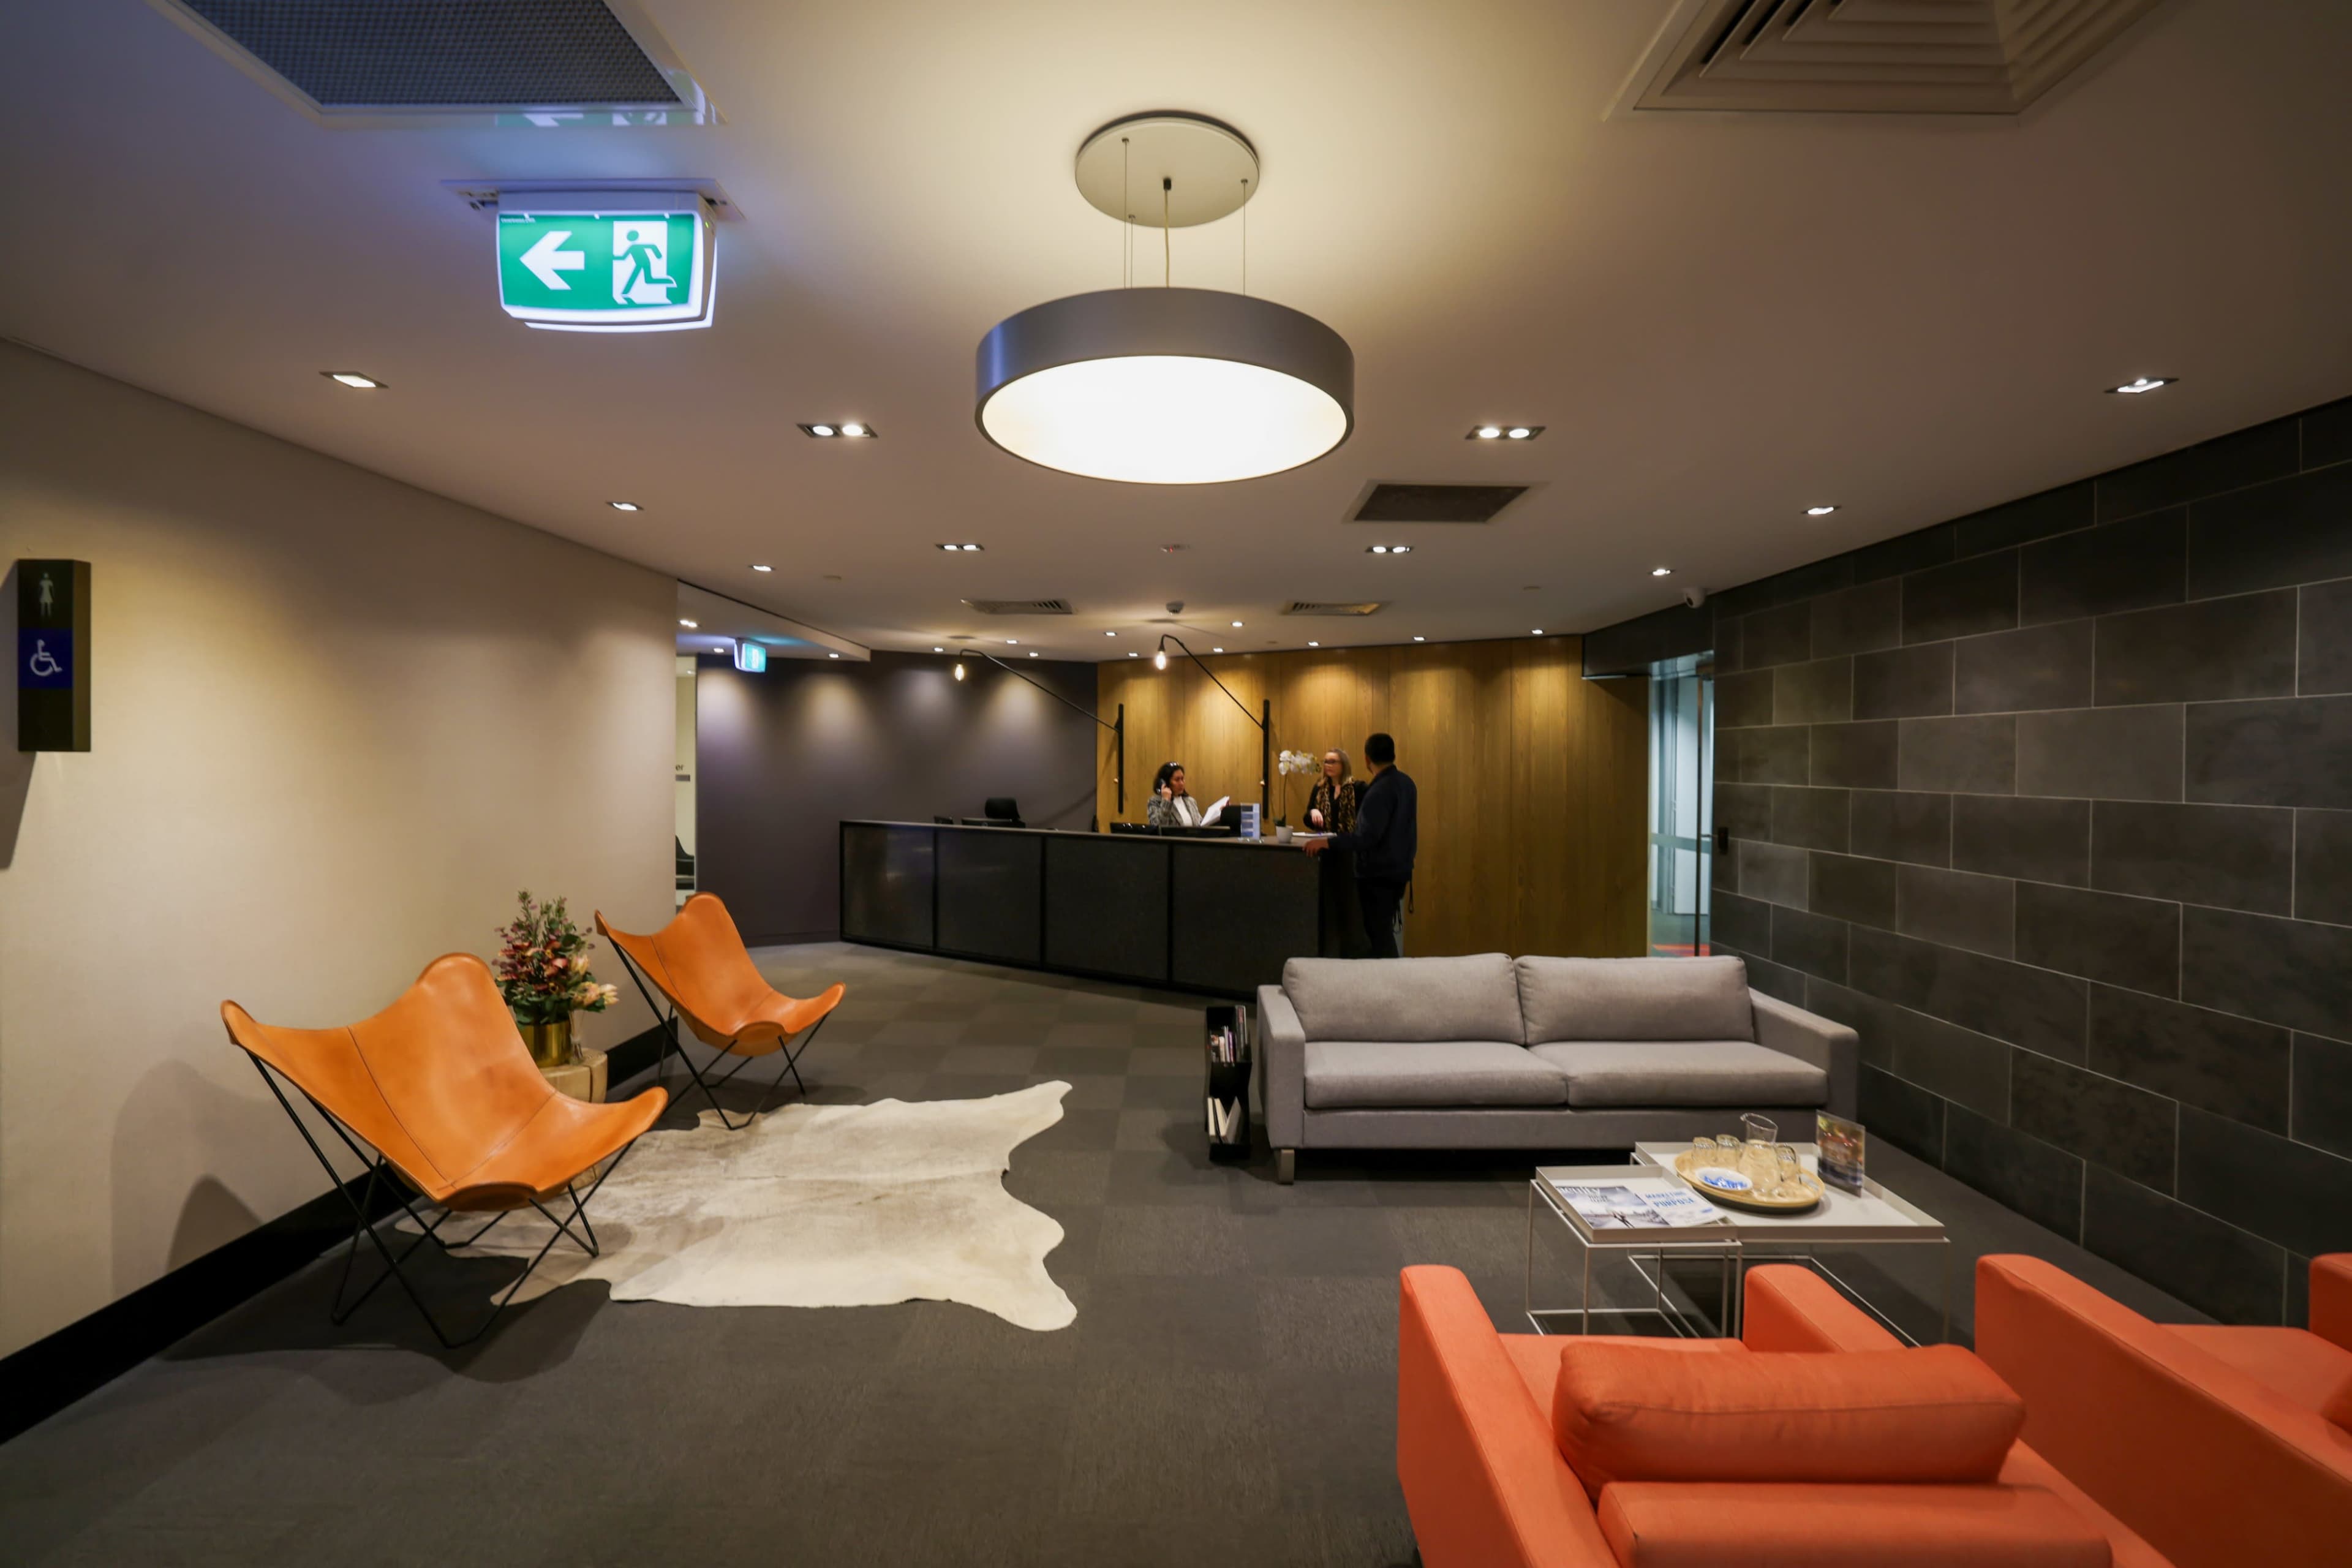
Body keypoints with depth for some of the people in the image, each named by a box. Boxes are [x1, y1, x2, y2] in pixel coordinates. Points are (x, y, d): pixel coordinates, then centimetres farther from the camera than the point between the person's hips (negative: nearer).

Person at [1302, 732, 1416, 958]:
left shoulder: (1379, 791, -22)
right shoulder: (1406, 782, 7)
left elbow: (1368, 838, -29)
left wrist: (1327, 842, -30)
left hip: (1378, 874, -9)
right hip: (1398, 869, 10)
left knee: (1379, 933, -2)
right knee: (1386, 930, 17)